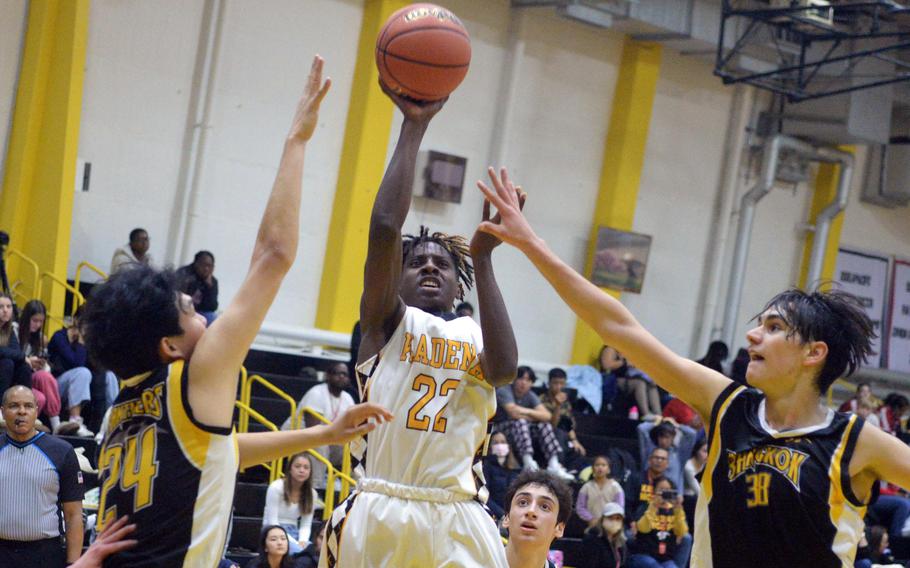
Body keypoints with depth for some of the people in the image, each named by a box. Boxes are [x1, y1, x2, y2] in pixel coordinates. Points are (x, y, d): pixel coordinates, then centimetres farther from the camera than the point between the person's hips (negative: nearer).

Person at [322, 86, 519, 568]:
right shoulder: (387, 320, 9)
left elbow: (504, 368, -10)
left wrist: (482, 258, -8)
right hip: (378, 515, -2)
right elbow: (384, 227, -7)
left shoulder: (477, 336, 16)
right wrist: (414, 127, -6)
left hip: (455, 524, 2)